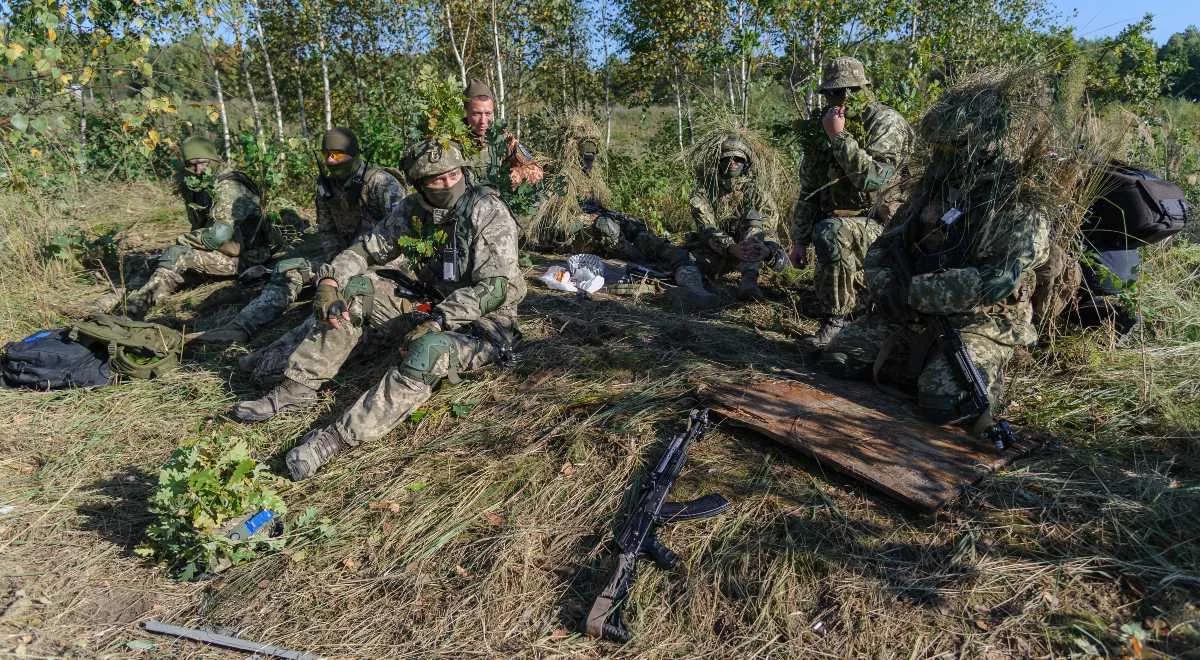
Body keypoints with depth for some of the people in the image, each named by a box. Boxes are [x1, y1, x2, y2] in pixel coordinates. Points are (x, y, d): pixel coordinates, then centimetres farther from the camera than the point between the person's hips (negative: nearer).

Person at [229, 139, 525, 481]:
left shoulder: (488, 213, -18)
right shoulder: (412, 211, 0)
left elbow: (496, 286, -25)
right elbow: (366, 249, 8)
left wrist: (436, 321, -32)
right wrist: (329, 279, -12)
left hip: (485, 322, -6)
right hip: (432, 308, 6)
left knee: (429, 350, -38)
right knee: (355, 289, -6)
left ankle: (335, 438, -34)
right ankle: (297, 389, -3)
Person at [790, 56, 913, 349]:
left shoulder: (886, 122, -12)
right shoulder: (822, 129, 7)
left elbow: (872, 178, -28)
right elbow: (808, 190, 9)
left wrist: (839, 136, -25)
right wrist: (799, 241, 7)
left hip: (881, 224, -7)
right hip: (845, 222, 8)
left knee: (831, 233, -35)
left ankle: (836, 320, -24)